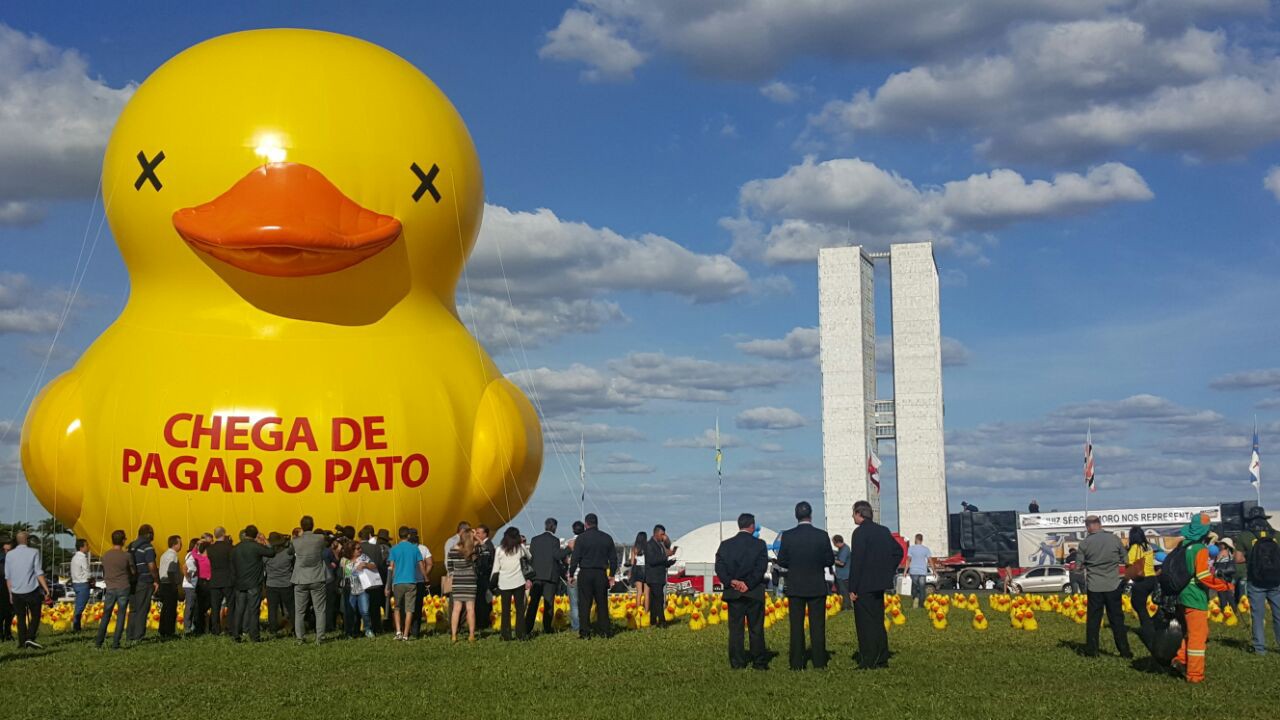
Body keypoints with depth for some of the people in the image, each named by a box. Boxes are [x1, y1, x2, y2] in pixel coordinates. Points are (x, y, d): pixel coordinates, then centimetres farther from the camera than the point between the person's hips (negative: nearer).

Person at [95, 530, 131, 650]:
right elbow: (132, 572, 2)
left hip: (110, 589, 3)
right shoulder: (126, 556, -8)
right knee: (120, 616, 3)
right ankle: (115, 643, 0)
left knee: (106, 616, 13)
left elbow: (104, 572, 11)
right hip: (123, 588, -3)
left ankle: (98, 642, 12)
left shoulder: (105, 555, 2)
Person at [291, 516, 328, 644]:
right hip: (317, 579, -1)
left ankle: (299, 638, 9)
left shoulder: (295, 542, -4)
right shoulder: (320, 539, -7)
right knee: (319, 610, 4)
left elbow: (289, 551, 16)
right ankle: (319, 637, 1)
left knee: (299, 611, 9)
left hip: (300, 581, 1)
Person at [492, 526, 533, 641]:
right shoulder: (520, 548, -1)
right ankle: (521, 634, 2)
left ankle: (506, 635, 4)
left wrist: (493, 583, 10)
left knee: (505, 610, 5)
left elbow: (495, 569, 1)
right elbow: (529, 558, 15)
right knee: (520, 609, 5)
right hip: (518, 582, 0)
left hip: (504, 583, 0)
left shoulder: (499, 550, -1)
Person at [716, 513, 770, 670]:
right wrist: (748, 584, -13)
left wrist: (731, 581, -12)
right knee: (756, 629, 6)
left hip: (733, 592, 2)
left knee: (735, 629, 6)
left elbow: (719, 567, -6)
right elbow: (761, 567, -13)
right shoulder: (760, 544, -5)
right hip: (754, 592, -2)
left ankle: (737, 663, 6)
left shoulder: (725, 545, 2)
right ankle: (759, 662, 8)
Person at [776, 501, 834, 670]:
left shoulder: (787, 536, -8)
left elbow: (781, 561, -3)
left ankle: (797, 663, 5)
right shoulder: (822, 535, -7)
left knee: (796, 626, 5)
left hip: (795, 587, 0)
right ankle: (819, 662, 5)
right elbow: (830, 561, -2)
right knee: (817, 625, 5)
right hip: (817, 587, 0)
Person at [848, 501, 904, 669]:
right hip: (880, 584, 8)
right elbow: (898, 551, 14)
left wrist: (852, 588, -14)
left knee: (866, 623, -2)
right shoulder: (883, 531, 9)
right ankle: (881, 659, 20)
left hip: (864, 586, -8)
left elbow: (856, 562, -18)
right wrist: (889, 571, 15)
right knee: (878, 621, 15)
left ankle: (868, 662, -1)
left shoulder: (860, 532, -15)